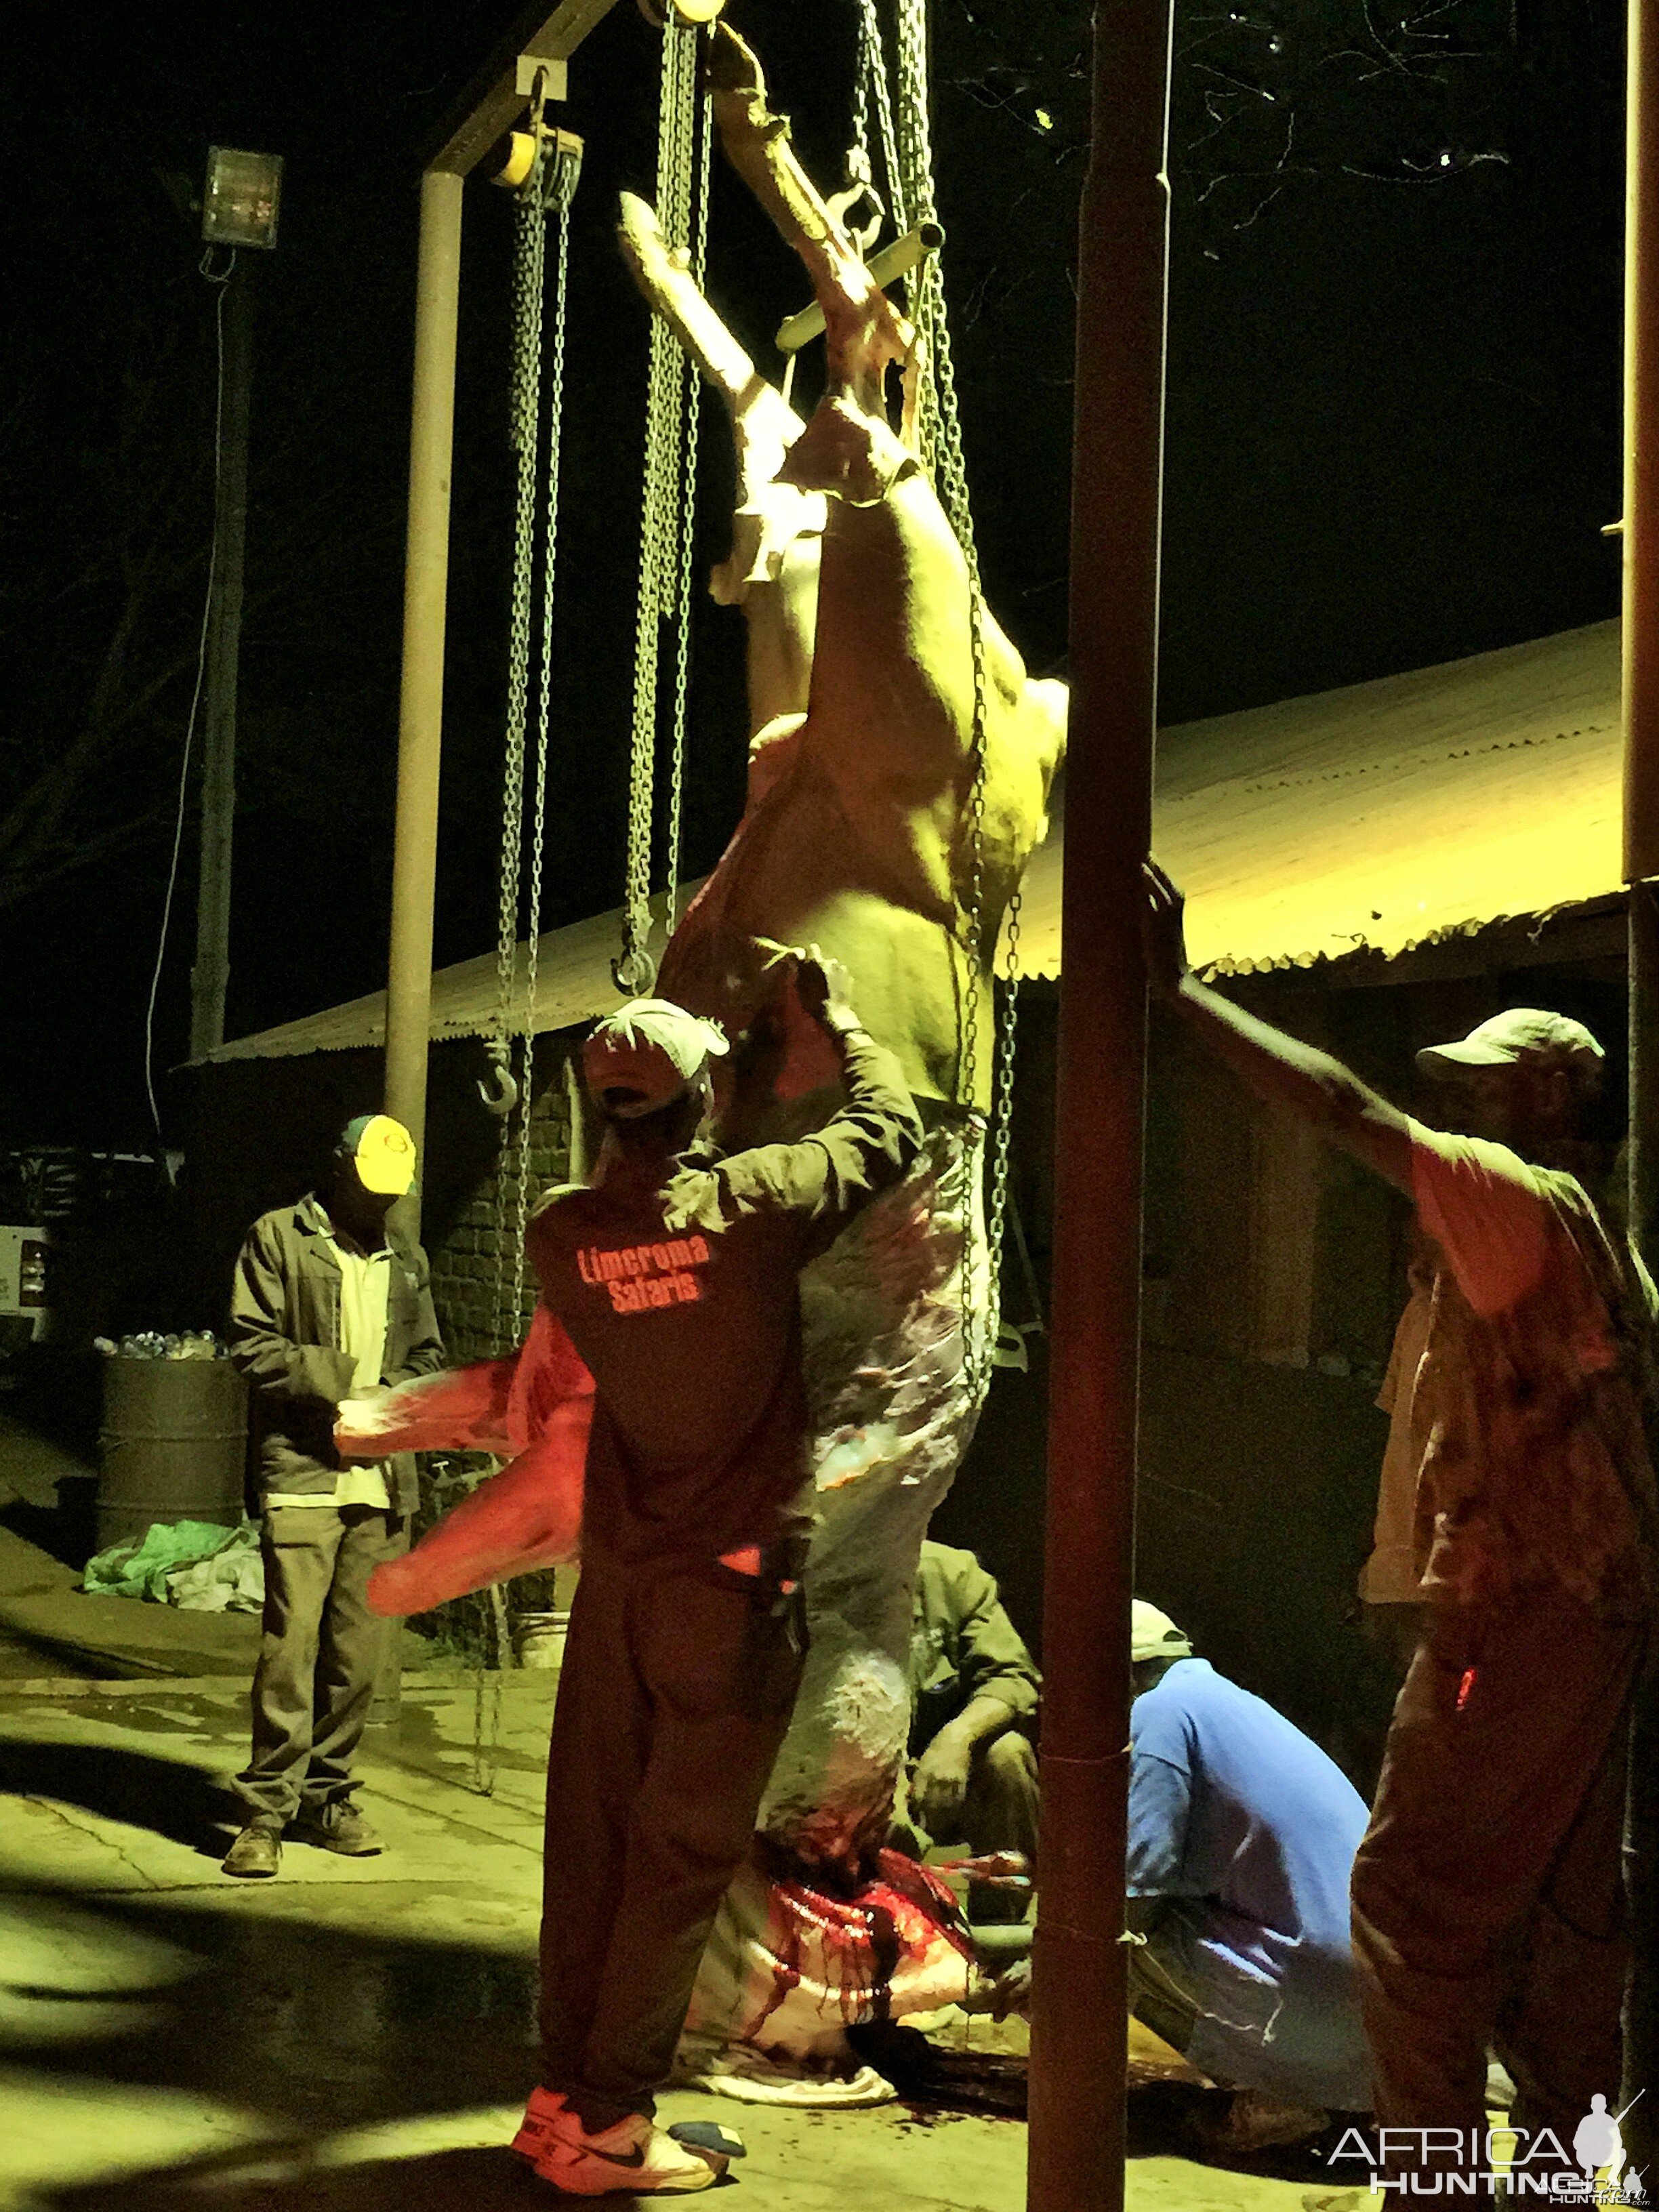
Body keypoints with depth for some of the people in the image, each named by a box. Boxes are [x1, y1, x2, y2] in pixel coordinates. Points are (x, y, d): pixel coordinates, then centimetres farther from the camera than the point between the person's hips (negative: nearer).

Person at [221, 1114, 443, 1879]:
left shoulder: (406, 1259, 19)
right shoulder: (278, 1239, 6)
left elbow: (428, 1357, 24)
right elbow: (253, 1343, -1)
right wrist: (342, 1385, -10)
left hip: (382, 1481, 5)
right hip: (303, 1474, -4)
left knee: (357, 1653, 5)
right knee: (291, 1644, -10)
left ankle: (327, 1795, 17)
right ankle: (267, 1808, -3)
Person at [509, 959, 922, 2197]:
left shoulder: (563, 1234, -3)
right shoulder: (753, 1207, -14)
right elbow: (893, 1130, 2)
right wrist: (835, 1017, 16)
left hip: (617, 1574, 5)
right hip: (734, 1583, -5)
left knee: (593, 1835, 11)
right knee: (684, 1852, 1)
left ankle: (566, 2093, 17)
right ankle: (609, 2125, 5)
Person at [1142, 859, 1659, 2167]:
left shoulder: (1519, 1200, -12)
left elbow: (1347, 1110, -21)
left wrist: (1183, 991, -19)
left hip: (1518, 1606, -10)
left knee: (1414, 1894, -5)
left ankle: (1436, 2172, -2)